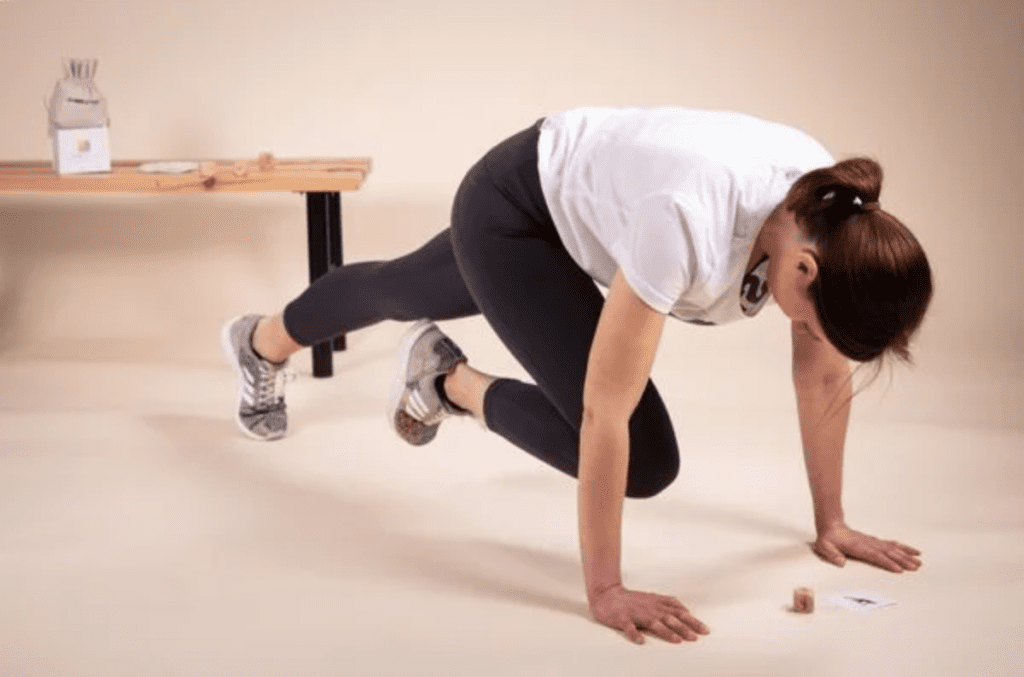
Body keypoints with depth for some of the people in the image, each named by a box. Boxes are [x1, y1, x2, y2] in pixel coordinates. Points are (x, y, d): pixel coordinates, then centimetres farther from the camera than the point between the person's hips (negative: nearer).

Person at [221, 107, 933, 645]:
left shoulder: (835, 219, -25)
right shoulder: (689, 222, -45)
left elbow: (826, 377, -9)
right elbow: (603, 413, -39)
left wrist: (831, 521, -4)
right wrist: (605, 590, -33)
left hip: (580, 209, 7)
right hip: (512, 209, -7)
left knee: (403, 291, 33)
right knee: (643, 458, -16)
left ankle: (259, 342, 65)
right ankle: (448, 378, 10)